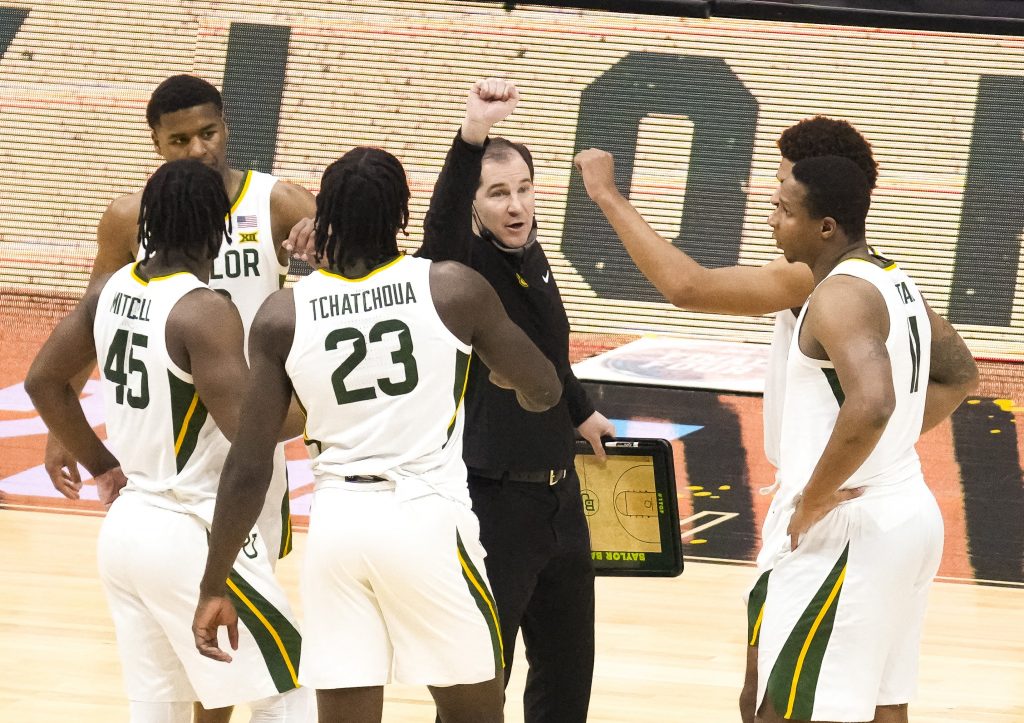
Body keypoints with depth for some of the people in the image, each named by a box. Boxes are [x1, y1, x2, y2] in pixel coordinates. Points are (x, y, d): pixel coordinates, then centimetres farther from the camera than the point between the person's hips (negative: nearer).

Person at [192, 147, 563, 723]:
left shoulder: (283, 317, 1)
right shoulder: (454, 290, -3)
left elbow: (248, 470, 1)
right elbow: (544, 393, 11)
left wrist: (214, 589, 9)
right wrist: (503, 375, 35)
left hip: (337, 521, 2)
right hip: (428, 520, -2)